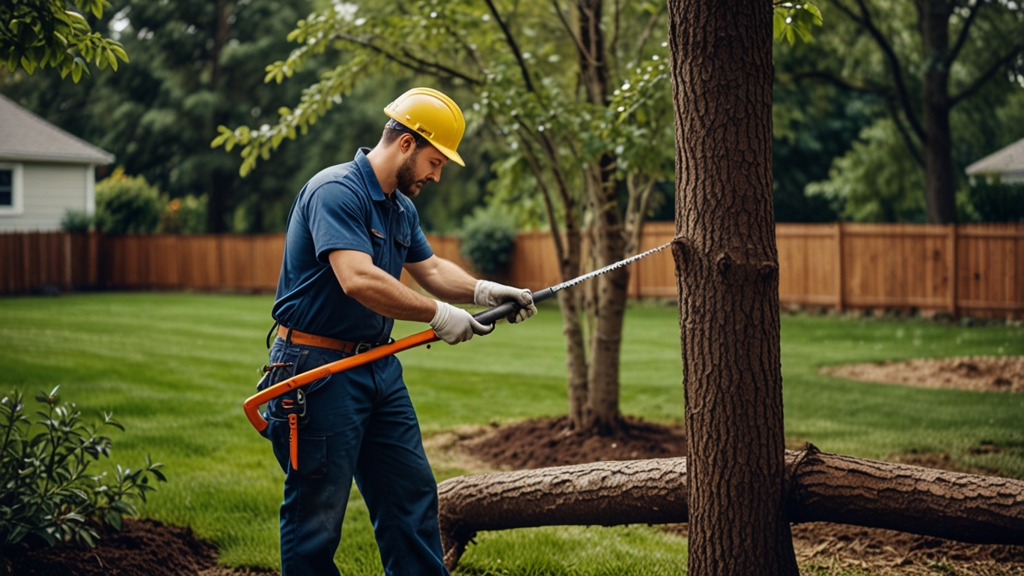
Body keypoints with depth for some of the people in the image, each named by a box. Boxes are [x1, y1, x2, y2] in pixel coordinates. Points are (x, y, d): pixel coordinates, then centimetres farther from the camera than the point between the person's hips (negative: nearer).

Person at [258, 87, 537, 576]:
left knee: (412, 494, 12)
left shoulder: (402, 208, 12)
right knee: (317, 513, 0)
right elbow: (358, 280, -30)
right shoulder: (336, 191, -19)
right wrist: (438, 315, -23)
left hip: (378, 366, 10)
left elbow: (431, 269, 20)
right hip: (320, 370, -10)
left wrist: (484, 292, 2)